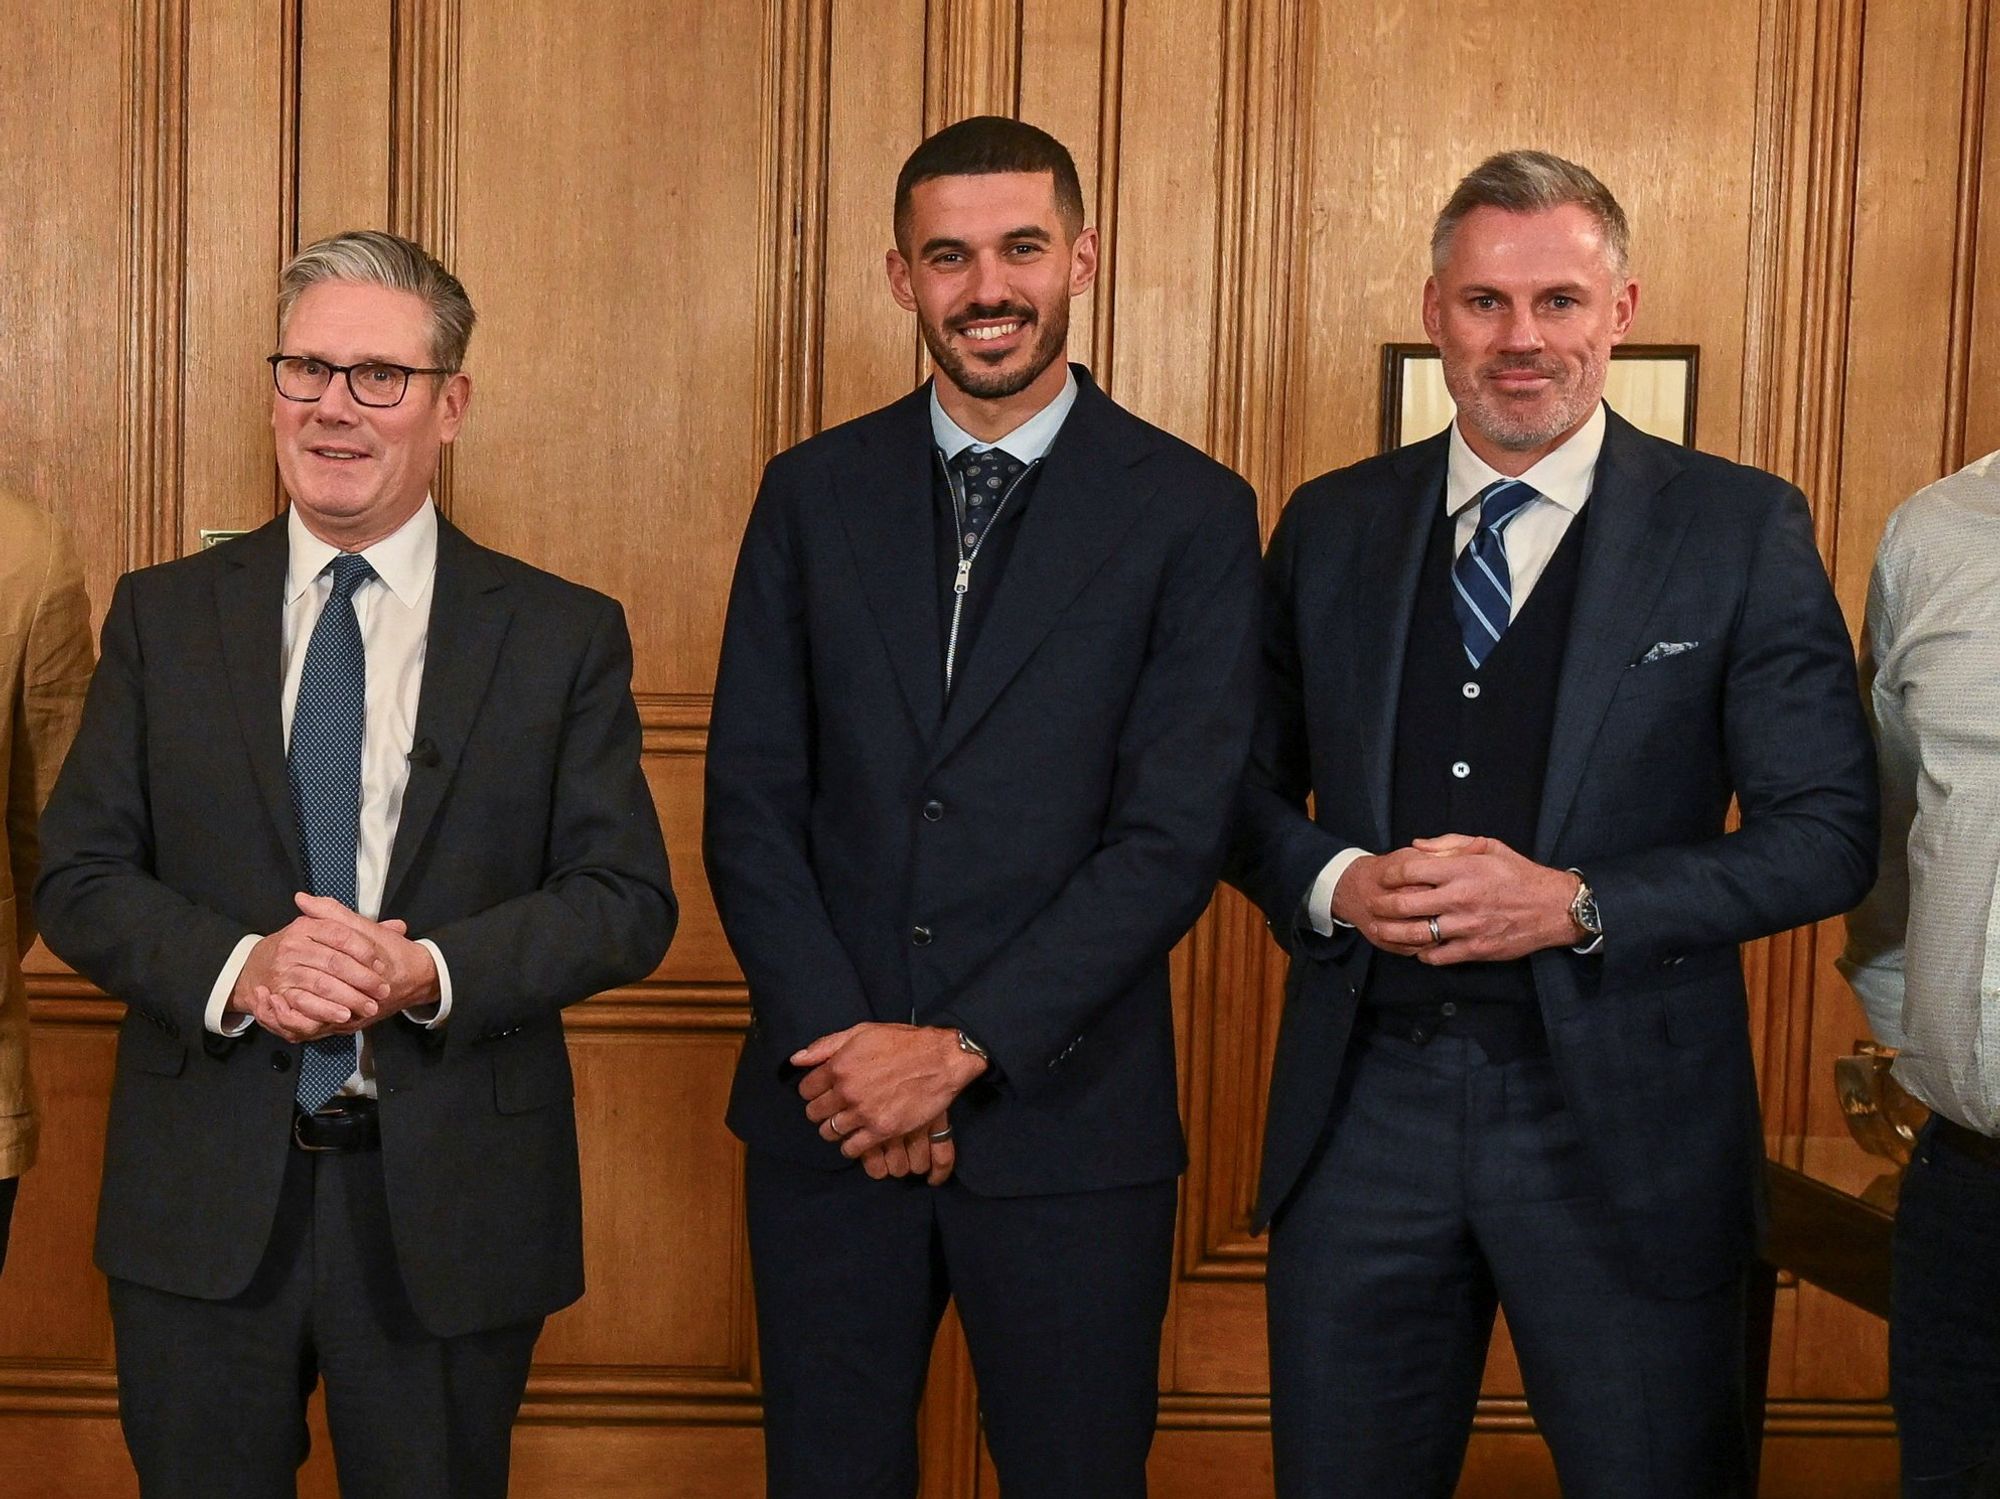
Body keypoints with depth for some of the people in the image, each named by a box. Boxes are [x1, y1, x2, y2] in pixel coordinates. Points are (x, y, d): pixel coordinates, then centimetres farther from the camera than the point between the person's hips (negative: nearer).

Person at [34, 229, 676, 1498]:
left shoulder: (564, 634, 0)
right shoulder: (163, 617, 5)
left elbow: (630, 900, -2)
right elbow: (80, 879, 2)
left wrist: (432, 970, -18)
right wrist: (233, 968, -17)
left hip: (451, 1203, -1)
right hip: (203, 1200, 1)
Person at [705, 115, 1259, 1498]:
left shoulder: (1191, 513, -3)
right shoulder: (815, 493, 5)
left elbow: (1174, 835, -10)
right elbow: (751, 799, 2)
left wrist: (959, 1050, -14)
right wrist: (843, 1050, -9)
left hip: (1065, 1119, -2)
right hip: (829, 1110, 2)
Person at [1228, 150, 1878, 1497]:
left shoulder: (1742, 530, -3)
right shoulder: (1332, 526, 6)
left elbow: (1828, 831, -5)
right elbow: (1252, 786, 12)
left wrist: (1574, 905, -17)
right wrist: (1336, 884, -10)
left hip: (1622, 1121, -2)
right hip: (1366, 1103, 3)